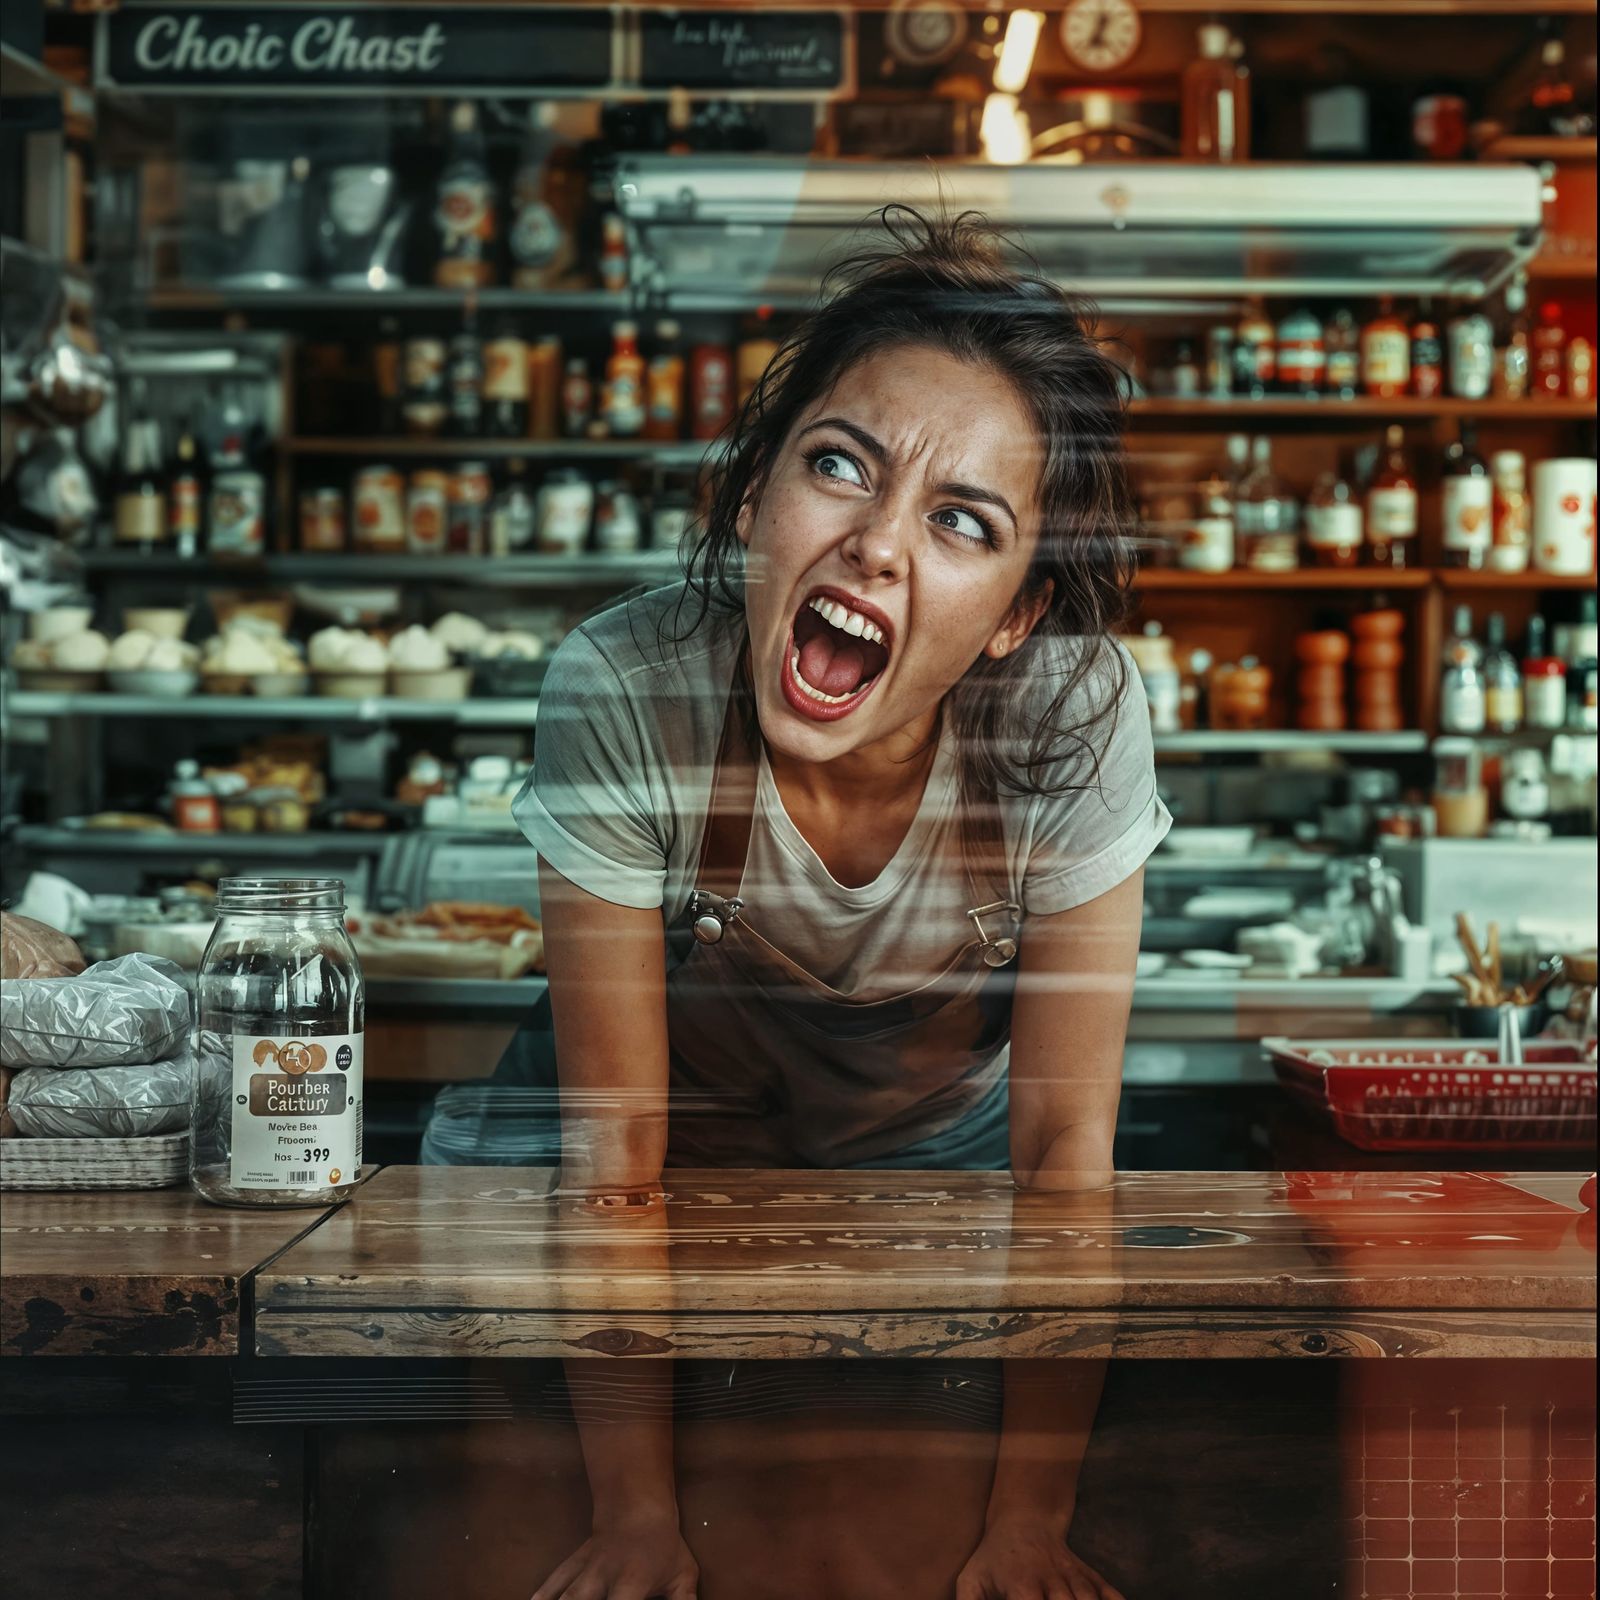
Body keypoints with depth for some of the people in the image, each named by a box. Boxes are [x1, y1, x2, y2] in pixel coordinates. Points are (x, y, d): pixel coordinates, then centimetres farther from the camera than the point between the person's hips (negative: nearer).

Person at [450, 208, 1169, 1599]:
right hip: (689, 1116, 0)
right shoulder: (622, 691, -37)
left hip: (942, 1129, 1)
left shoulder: (1077, 716, -35)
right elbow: (613, 1139, -26)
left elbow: (1064, 1146, -24)